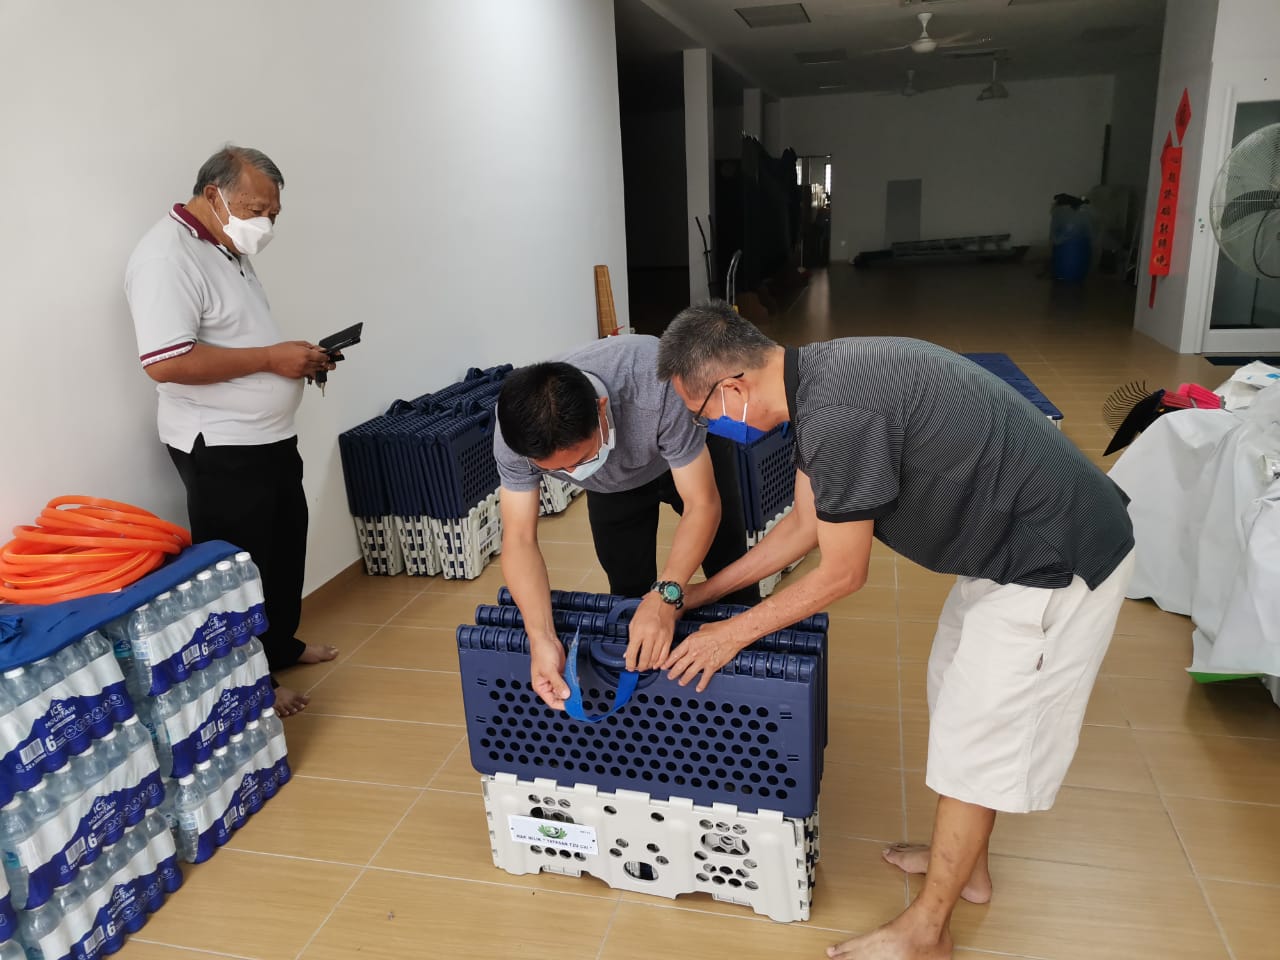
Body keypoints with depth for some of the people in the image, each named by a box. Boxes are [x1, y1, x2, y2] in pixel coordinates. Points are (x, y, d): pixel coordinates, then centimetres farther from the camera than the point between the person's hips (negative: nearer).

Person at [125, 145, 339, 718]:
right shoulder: (167, 256, -19)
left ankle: (281, 644, 38)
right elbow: (165, 363, -28)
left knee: (285, 546, 20)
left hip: (269, 436, 10)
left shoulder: (228, 251, 12)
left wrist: (298, 357, 4)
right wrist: (272, 359, -24)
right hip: (220, 449, -10)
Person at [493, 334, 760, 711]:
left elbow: (703, 504, -39)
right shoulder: (516, 432, -35)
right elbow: (519, 540, -31)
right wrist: (541, 639, -45)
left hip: (693, 453, -2)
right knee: (628, 588, 5)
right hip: (614, 483, 2)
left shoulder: (656, 386, -46)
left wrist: (667, 595, -53)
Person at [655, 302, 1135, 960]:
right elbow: (805, 526, 11)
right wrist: (701, 593, 14)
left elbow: (841, 574, -18)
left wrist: (733, 634, -6)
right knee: (958, 698, 22)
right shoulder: (814, 381, 1)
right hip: (1010, 539, 10)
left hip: (1054, 559, -9)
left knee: (975, 735, 3)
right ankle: (965, 862, 42)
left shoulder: (837, 411, -30)